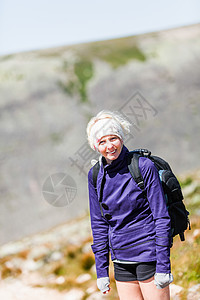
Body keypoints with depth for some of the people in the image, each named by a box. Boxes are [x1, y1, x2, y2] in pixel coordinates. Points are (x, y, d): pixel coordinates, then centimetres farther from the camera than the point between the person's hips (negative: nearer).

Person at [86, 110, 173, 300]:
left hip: (148, 254, -5)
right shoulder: (95, 176, 3)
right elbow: (99, 223, 10)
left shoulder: (144, 167, -11)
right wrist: (101, 270, 8)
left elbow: (161, 217, -10)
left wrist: (163, 266, -13)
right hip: (121, 259, 5)